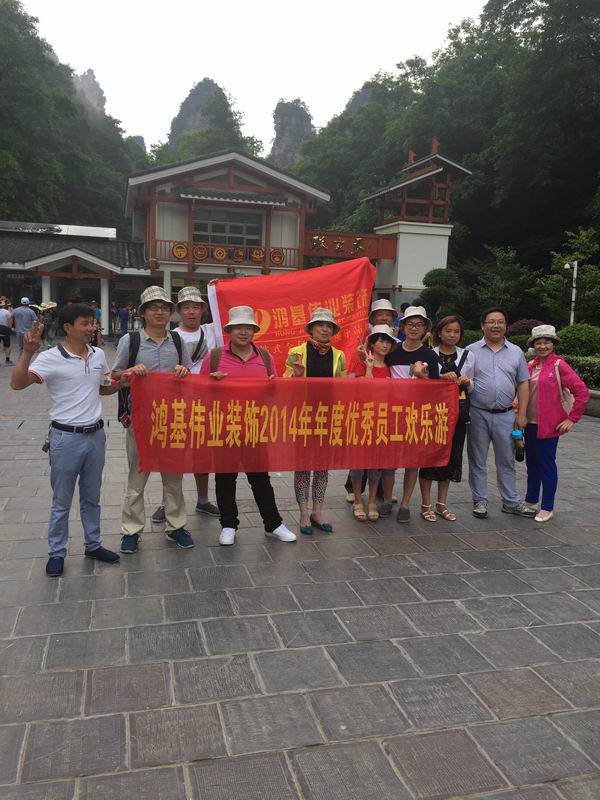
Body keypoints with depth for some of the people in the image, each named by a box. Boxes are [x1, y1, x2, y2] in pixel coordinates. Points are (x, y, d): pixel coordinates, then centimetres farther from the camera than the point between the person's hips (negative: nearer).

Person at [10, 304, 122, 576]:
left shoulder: (98, 355, 3)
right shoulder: (51, 358, -14)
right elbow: (17, 383, -25)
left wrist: (121, 383, 0)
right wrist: (27, 352, -38)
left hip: (96, 434, 5)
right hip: (66, 437, -5)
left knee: (92, 497, 18)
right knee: (62, 501, 8)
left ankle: (93, 545, 33)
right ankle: (56, 553, 23)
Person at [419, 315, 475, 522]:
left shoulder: (468, 356, 9)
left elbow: (471, 388, 16)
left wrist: (466, 382, -6)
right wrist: (441, 377, -19)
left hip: (458, 409, 4)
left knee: (451, 454, 9)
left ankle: (442, 505, 21)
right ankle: (426, 505, 9)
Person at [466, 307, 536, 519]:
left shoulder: (516, 352, 7)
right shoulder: (471, 351, 1)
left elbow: (523, 384, 7)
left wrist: (522, 413, 2)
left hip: (506, 415, 2)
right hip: (478, 414, -1)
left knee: (506, 461, 11)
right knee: (477, 461, 7)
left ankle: (511, 502, 21)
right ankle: (480, 501, 18)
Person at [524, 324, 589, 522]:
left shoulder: (559, 365, -10)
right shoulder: (530, 366, 7)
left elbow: (582, 392, -13)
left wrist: (572, 419, -11)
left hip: (548, 425, -6)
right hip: (530, 424, 6)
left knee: (547, 466, 2)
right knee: (532, 464, 16)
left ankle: (547, 508, 14)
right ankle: (530, 501, 31)